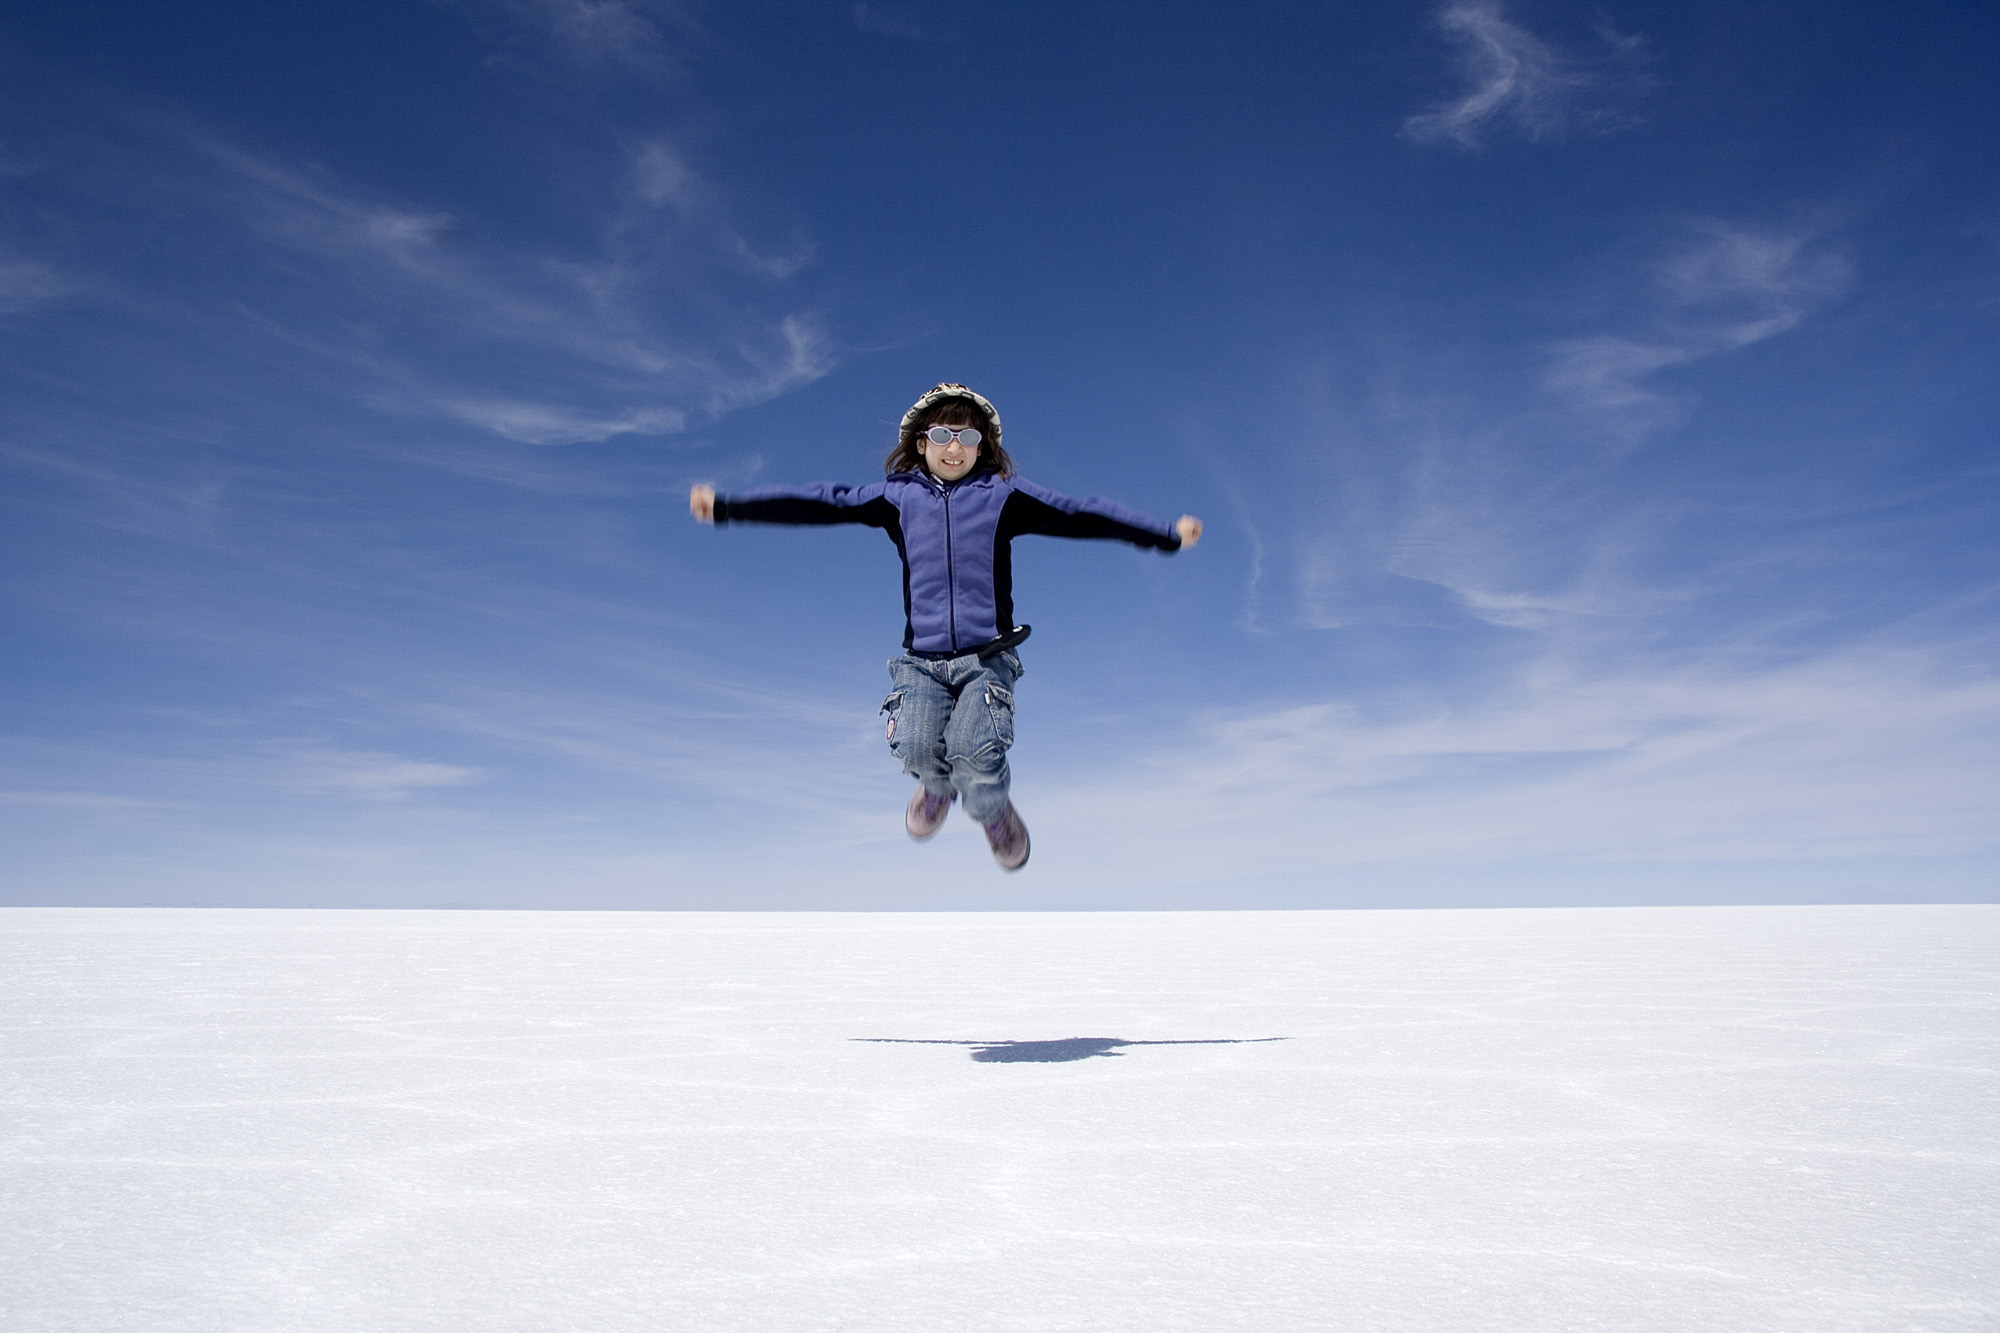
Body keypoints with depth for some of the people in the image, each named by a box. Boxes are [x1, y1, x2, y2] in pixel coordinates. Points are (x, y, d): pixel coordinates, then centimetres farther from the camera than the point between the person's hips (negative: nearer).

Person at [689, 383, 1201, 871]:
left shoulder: (1005, 495, 5)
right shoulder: (896, 496, 8)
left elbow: (1081, 514, 4)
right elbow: (815, 503, 9)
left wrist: (1169, 534, 0)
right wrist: (725, 506, 6)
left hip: (987, 658, -1)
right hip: (920, 661, 2)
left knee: (974, 755, -24)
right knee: (917, 749, -22)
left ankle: (993, 810, 13)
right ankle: (937, 786, 17)